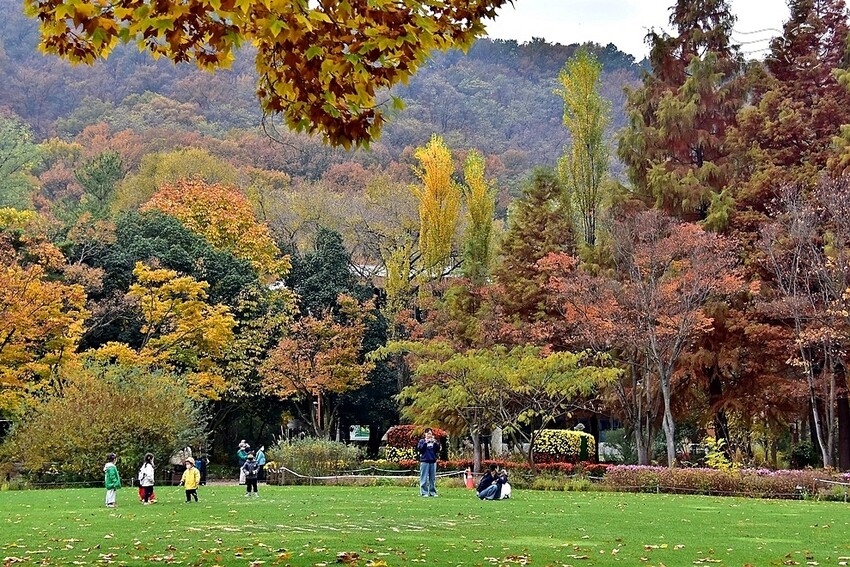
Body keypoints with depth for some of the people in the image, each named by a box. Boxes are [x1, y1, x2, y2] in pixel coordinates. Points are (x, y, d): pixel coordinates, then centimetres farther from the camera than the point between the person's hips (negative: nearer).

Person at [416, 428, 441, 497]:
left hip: (433, 461, 3)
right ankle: (424, 492, -4)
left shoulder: (434, 441, 14)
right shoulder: (422, 441, 6)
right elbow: (419, 449, -8)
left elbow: (438, 449, 3)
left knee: (433, 478, 5)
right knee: (424, 478, -6)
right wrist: (425, 442, -14)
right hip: (424, 461, -3)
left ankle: (432, 492, 10)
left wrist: (435, 442, -10)